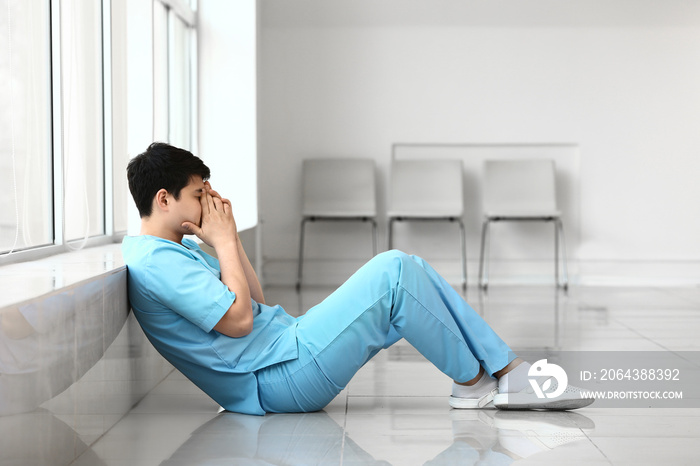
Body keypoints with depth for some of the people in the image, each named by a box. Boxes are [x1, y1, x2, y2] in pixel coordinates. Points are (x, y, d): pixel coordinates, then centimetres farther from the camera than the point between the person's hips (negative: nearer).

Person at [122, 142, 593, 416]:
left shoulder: (174, 251, 19)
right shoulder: (154, 263, -15)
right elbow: (239, 319, -20)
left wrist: (230, 237, 9)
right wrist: (222, 241, -9)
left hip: (288, 341, 11)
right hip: (280, 378, -11)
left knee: (412, 272, 2)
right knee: (393, 271, -18)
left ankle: (509, 373, 0)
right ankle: (473, 380, -3)